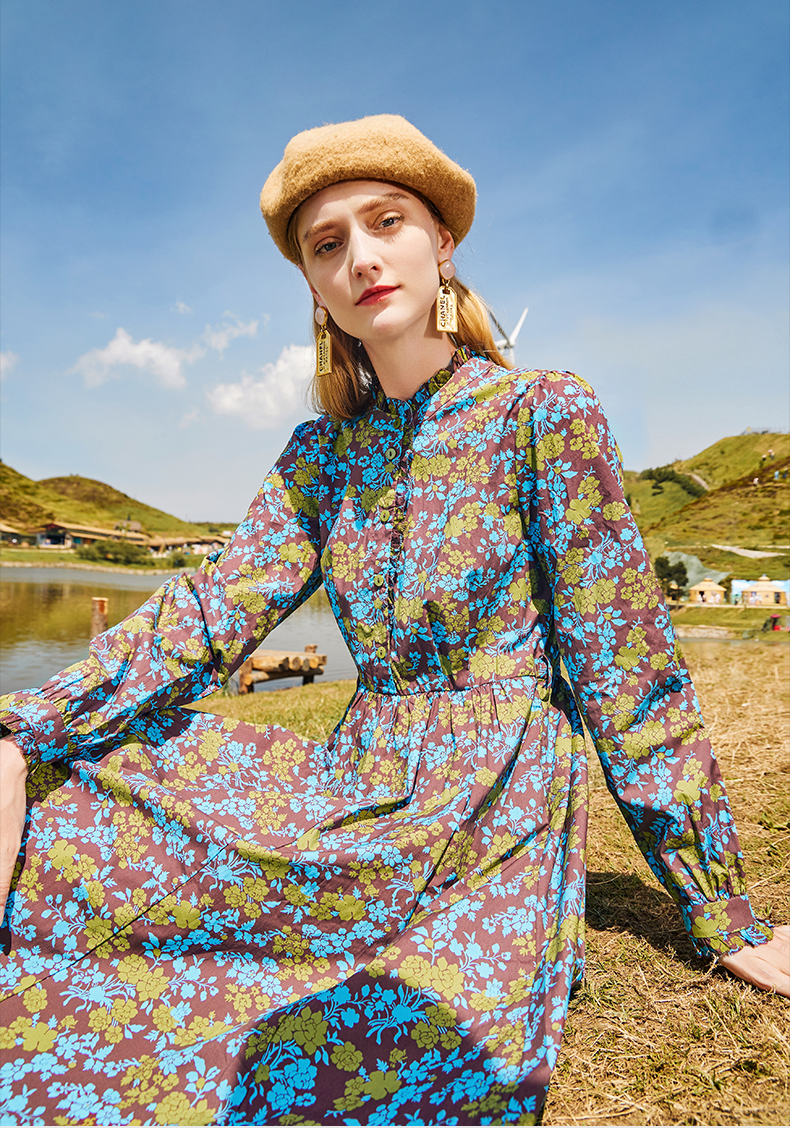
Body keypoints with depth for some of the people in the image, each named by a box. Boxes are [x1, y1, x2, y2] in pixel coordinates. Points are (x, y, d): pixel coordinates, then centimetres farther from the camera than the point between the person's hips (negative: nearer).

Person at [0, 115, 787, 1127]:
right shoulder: (321, 454, 6)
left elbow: (627, 671, -10)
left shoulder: (546, 411, -10)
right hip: (354, 791, 5)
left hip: (499, 805, -4)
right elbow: (212, 608, -2)